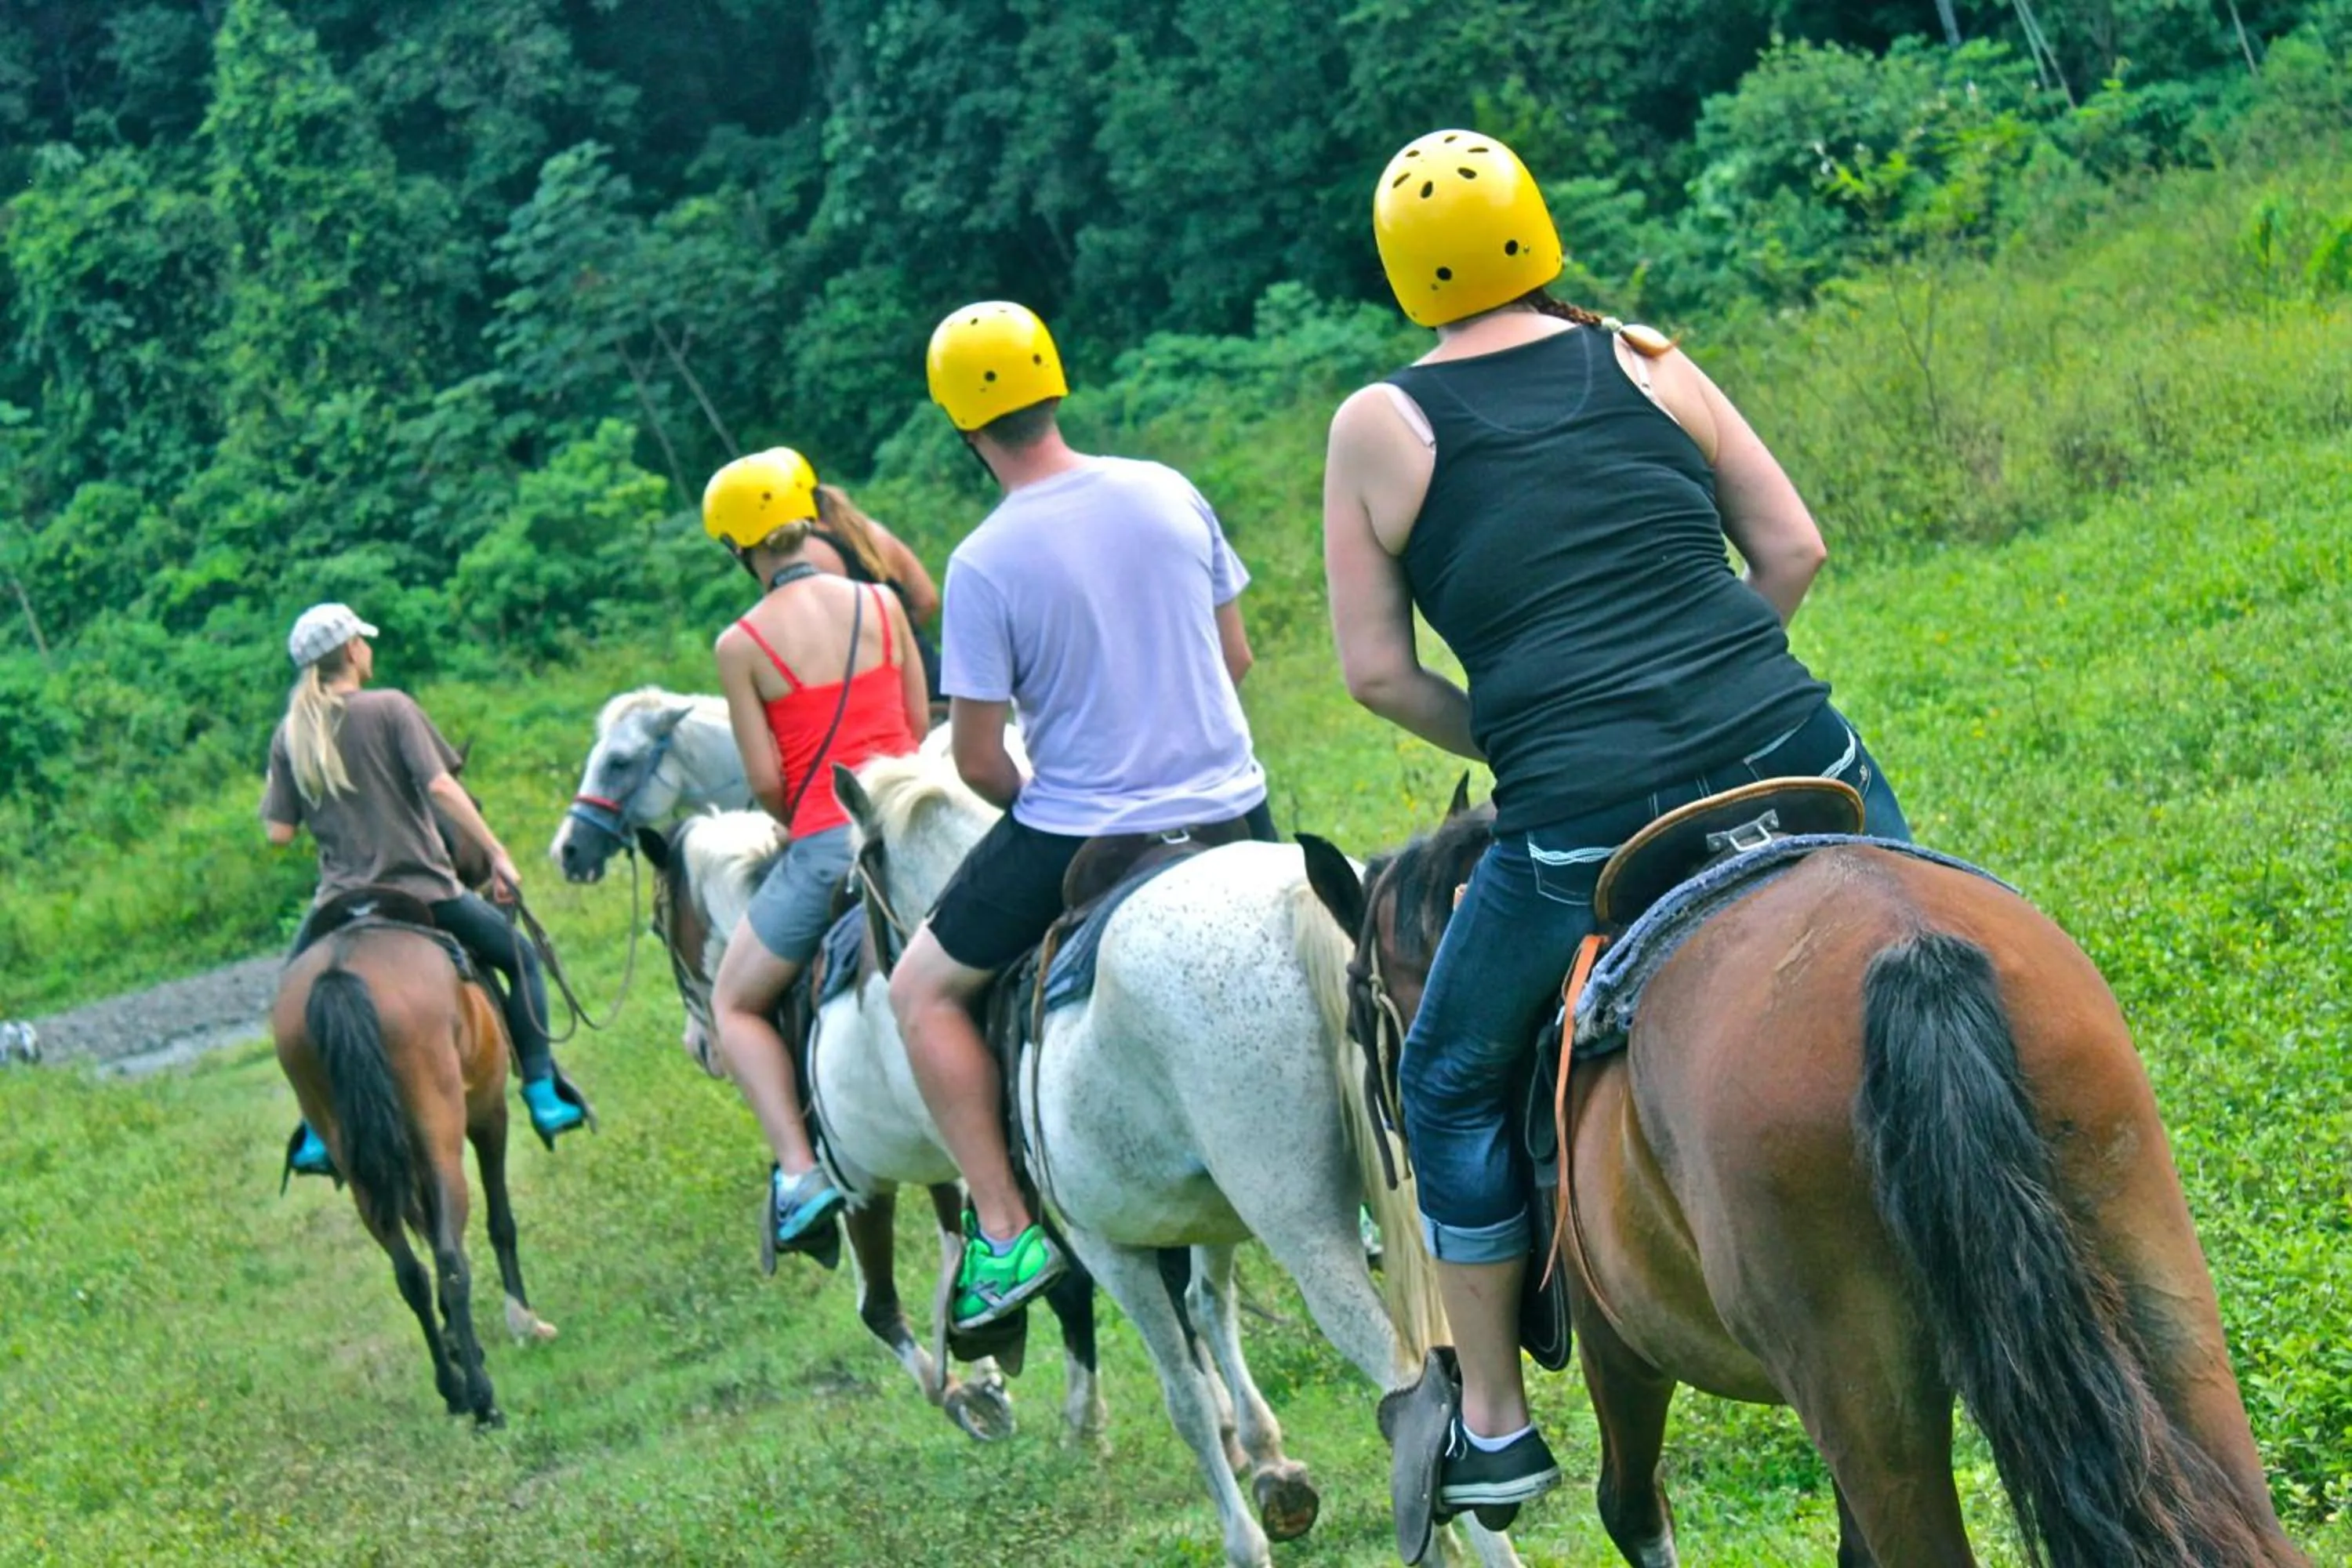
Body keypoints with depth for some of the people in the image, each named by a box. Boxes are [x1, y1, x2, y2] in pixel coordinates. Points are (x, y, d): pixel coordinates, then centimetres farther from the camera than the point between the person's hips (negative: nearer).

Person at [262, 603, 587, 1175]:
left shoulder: (290, 735, 3)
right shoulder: (390, 708, -6)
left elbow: (278, 832, 0)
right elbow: (439, 785, -16)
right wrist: (497, 854, -13)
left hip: (342, 900, 3)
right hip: (424, 889, -3)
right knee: (521, 960, 16)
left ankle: (317, 1134, 16)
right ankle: (543, 1095, 7)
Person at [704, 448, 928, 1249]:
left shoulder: (741, 645, -6)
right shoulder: (880, 604, 3)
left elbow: (766, 780, -5)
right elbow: (920, 724, 10)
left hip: (824, 845, -3)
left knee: (735, 1004, 15)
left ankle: (799, 1169, -2)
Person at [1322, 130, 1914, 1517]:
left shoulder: (1380, 427, 4)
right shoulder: (1646, 363, 9)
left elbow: (1377, 672, 3)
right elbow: (1794, 548, 8)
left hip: (1585, 829, -2)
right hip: (1794, 762, 2)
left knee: (1454, 1083, 20)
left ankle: (1495, 1425, 25)